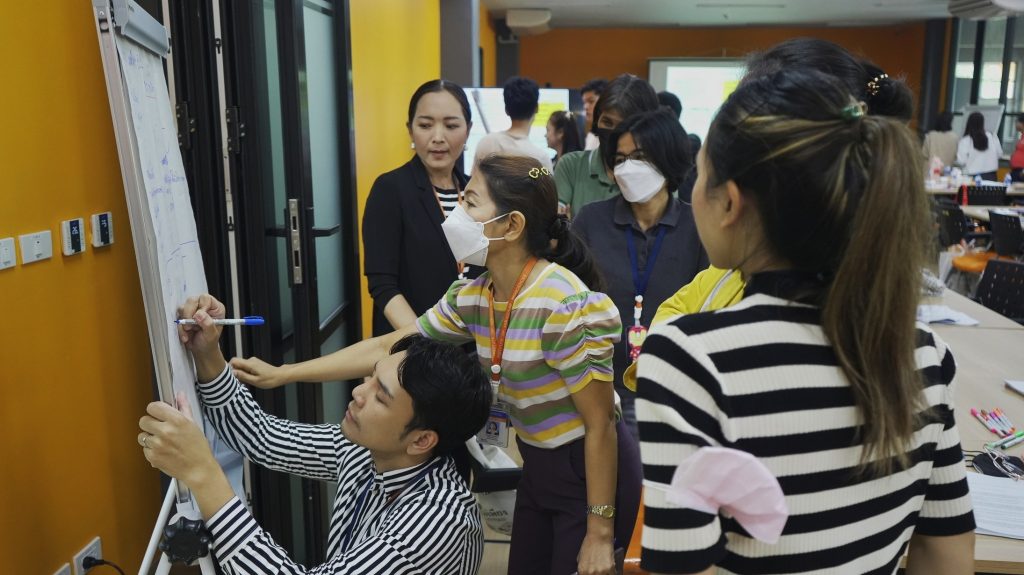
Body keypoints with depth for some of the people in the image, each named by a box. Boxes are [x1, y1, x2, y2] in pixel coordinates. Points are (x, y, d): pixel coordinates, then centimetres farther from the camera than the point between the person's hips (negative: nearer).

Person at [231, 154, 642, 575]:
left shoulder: (564, 306, -27)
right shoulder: (472, 297, -5)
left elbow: (600, 425, -21)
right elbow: (387, 347, 2)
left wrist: (600, 533, -15)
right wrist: (282, 374, 2)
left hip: (591, 474, -7)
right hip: (538, 468, 7)